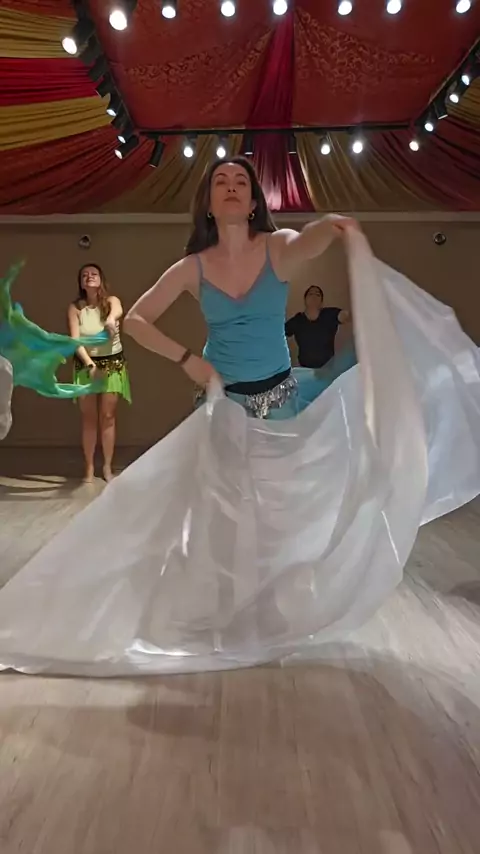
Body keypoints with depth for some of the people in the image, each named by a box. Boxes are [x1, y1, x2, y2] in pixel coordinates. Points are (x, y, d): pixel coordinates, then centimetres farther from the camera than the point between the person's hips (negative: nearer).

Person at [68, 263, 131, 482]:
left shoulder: (111, 300, -6)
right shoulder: (75, 308, -5)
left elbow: (118, 310, -32)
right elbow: (75, 340, -13)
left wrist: (112, 318, -57)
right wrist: (90, 364, -27)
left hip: (112, 363, 0)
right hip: (86, 364, 0)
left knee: (108, 417, 4)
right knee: (89, 418, 5)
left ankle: (107, 467, 15)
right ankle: (89, 467, 15)